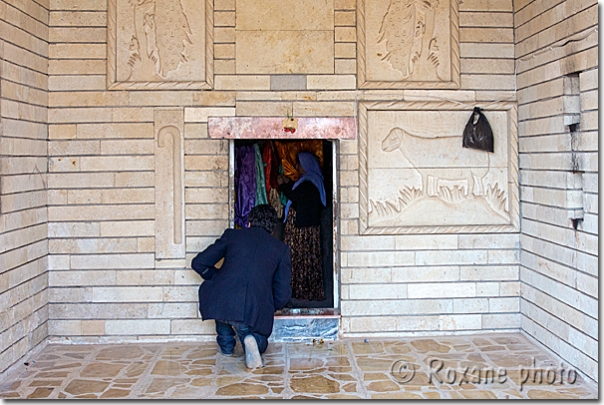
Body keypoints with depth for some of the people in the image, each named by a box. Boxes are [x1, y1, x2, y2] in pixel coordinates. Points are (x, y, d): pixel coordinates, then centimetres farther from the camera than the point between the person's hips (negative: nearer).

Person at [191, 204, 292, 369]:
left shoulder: (232, 235, 15)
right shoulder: (281, 248, 16)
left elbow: (198, 263, 16)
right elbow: (283, 294, 12)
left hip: (221, 304, 0)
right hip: (255, 314, 0)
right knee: (260, 345, 31)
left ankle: (226, 344, 29)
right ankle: (248, 338, -5)